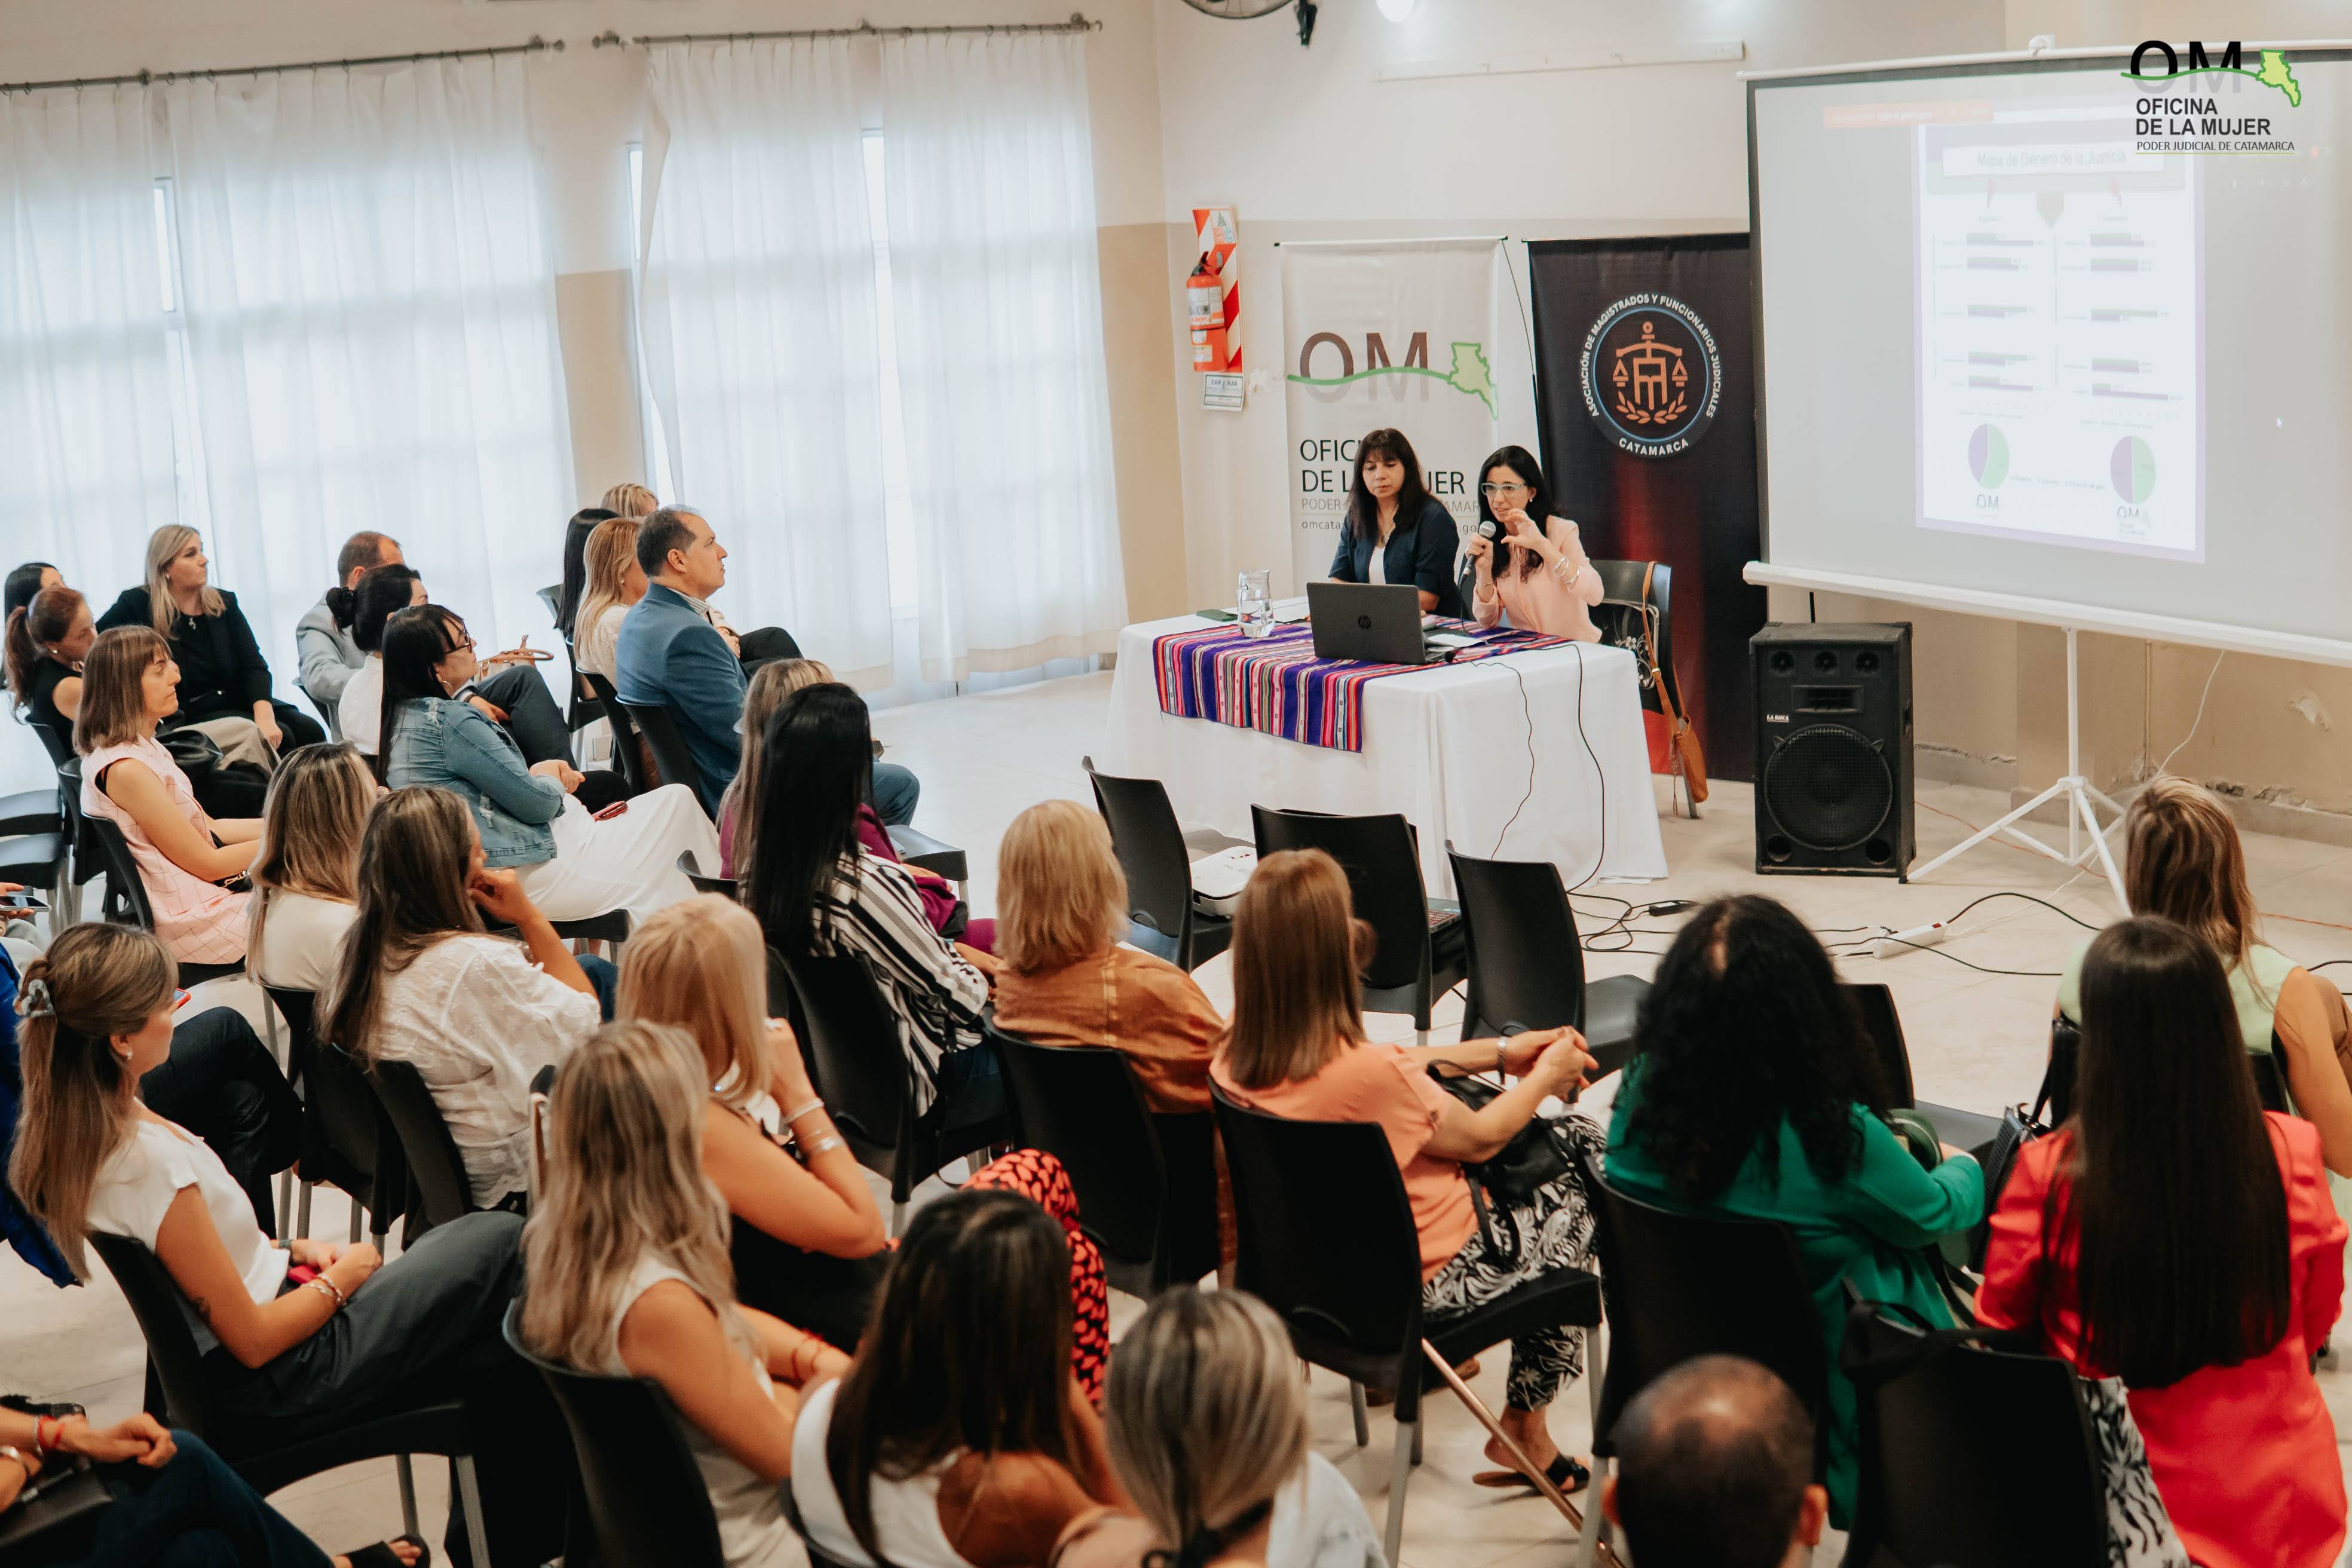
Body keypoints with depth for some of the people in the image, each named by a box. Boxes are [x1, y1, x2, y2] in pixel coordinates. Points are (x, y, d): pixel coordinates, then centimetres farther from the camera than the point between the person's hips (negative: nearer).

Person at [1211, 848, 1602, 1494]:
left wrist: (1497, 1052, 10)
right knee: (1579, 1180, 18)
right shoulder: (1367, 1075, -36)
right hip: (1424, 1281, -8)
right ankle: (1523, 1427, 27)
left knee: (1575, 1136, 18)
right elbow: (1479, 1137, -16)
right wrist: (1545, 1078, 3)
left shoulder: (1236, 1062, -13)